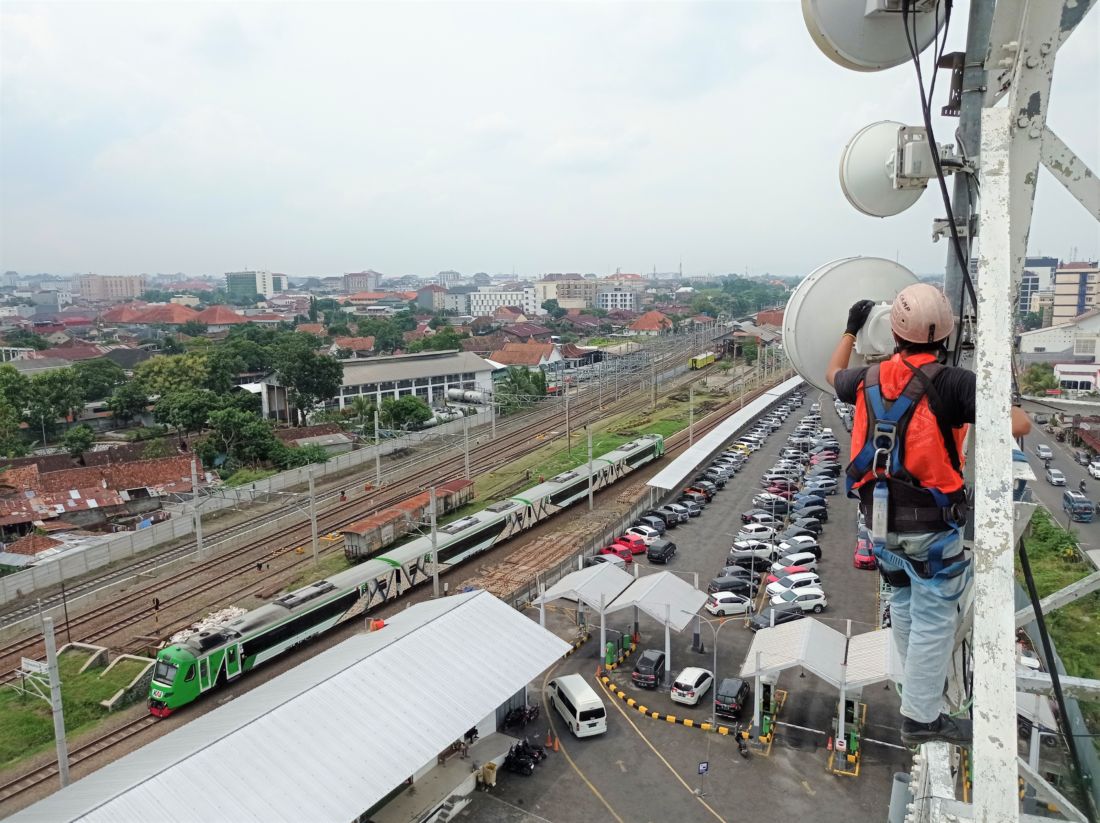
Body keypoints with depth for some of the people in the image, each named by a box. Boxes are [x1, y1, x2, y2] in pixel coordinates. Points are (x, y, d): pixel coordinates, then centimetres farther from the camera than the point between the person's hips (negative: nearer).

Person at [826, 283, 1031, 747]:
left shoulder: (870, 379, -1)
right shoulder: (950, 382, -19)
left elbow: (833, 374, 22)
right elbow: (1018, 426, -23)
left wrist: (851, 329, 34)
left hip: (881, 517, 7)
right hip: (930, 522, -6)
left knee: (904, 604, 24)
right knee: (934, 617, 7)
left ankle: (921, 683, 44)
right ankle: (921, 718, 17)